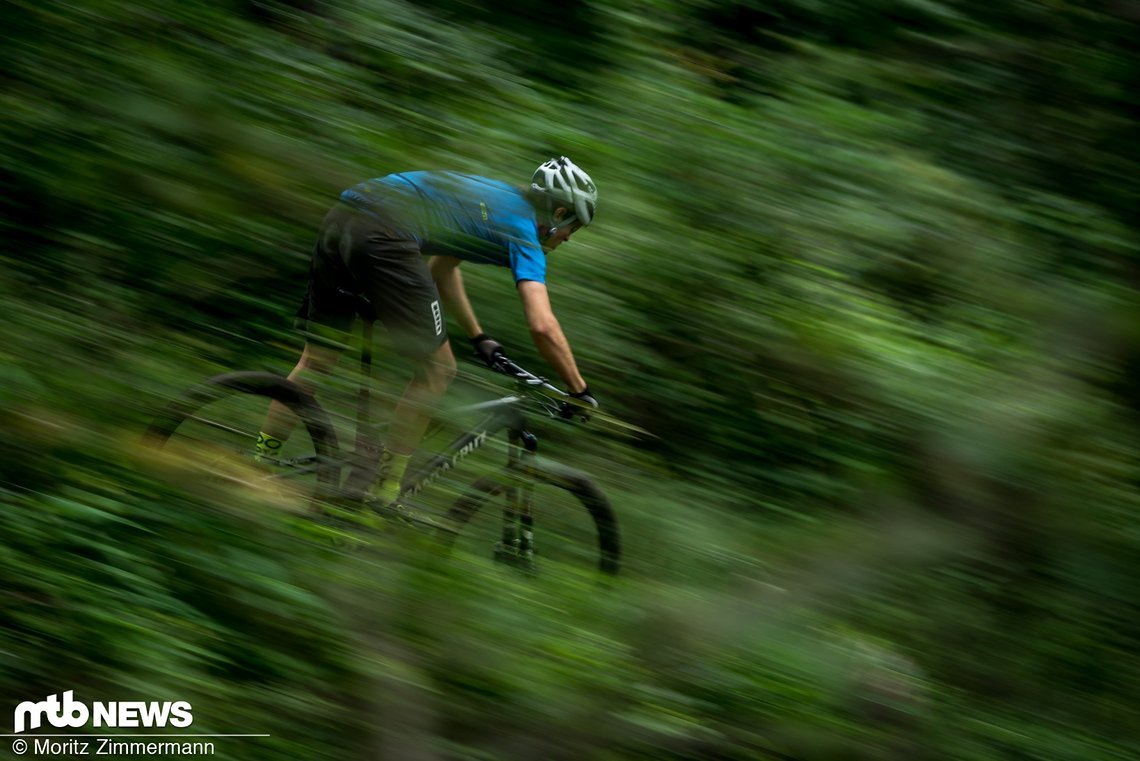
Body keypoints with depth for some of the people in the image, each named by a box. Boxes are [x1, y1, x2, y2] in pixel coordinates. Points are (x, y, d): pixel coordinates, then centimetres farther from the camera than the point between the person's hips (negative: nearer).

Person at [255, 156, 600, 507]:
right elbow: (543, 326, -3)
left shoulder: (495, 198, 31)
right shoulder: (523, 228, 6)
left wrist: (479, 338, 46)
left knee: (315, 361, 18)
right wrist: (581, 392, 7)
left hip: (339, 219, 9)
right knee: (438, 369, 3)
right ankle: (384, 496, 5)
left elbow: (441, 270, 41)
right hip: (382, 236, -9)